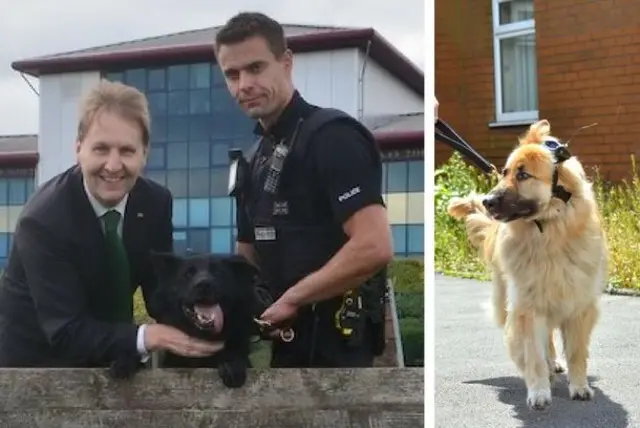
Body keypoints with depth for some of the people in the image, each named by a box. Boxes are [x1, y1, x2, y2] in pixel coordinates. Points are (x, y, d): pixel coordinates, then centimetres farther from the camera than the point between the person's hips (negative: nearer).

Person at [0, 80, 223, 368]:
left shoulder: (156, 202, -10)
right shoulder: (43, 218, -25)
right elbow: (66, 332, -30)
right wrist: (145, 338, -44)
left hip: (107, 360, 5)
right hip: (37, 358, -4)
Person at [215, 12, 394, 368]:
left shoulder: (331, 136, -13)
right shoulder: (257, 160, 14)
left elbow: (374, 247, -25)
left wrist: (291, 299, -17)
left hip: (330, 347, -9)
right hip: (289, 342, 9)